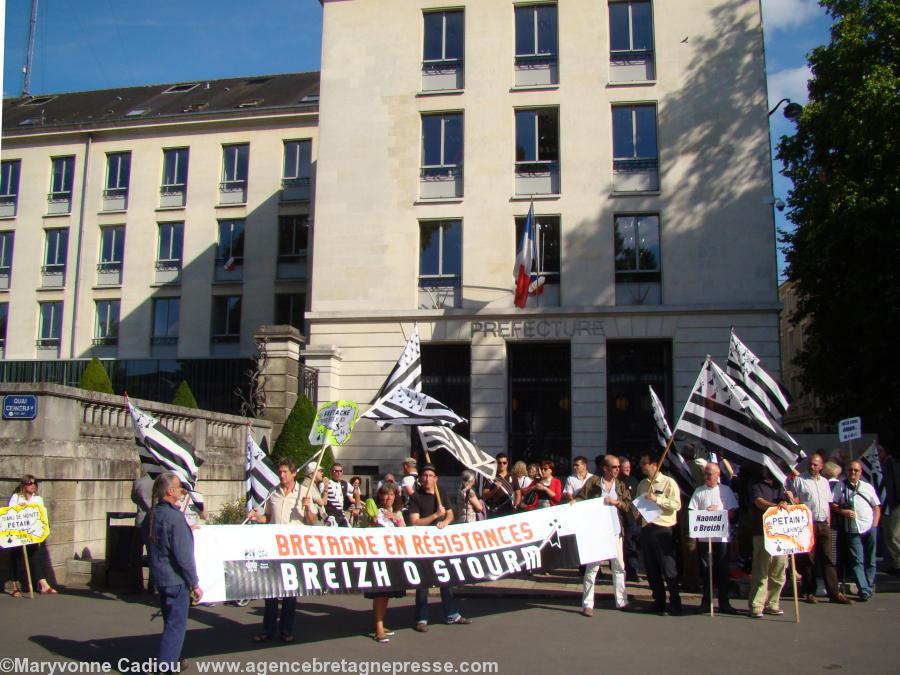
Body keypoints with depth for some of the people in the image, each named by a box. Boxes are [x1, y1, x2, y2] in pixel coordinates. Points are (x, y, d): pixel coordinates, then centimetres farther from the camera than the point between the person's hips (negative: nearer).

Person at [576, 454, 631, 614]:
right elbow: (578, 499, -1)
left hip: (615, 531, 5)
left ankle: (621, 601, 22)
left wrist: (616, 502, -10)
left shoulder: (620, 486, 11)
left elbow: (629, 506, 6)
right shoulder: (593, 481, -1)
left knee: (619, 567, 11)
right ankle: (587, 604, 1)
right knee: (592, 567, -2)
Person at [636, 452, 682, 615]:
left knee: (668, 568, -4)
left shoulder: (668, 482, -5)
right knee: (651, 568, 10)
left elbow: (677, 505, -13)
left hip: (663, 529, -6)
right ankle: (659, 601, 19)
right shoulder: (642, 484, 14)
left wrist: (657, 499, -18)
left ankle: (675, 603, 5)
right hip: (646, 528, 6)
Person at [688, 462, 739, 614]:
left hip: (722, 536, 0)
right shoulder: (699, 491, 7)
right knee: (706, 569, 3)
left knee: (722, 570, 3)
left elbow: (732, 512, 4)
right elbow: (692, 512, 3)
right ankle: (706, 601, 10)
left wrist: (718, 511, -10)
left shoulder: (726, 490, 7)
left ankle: (724, 603, 11)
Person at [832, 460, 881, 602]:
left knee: (870, 560, 6)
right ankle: (864, 590, -10)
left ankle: (868, 587, 16)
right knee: (857, 561, -7)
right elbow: (833, 505, 4)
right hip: (852, 530, -2)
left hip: (869, 528, 2)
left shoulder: (868, 487, 11)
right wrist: (844, 511, -13)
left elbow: (877, 507, 12)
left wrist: (875, 525, 1)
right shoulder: (840, 486, 6)